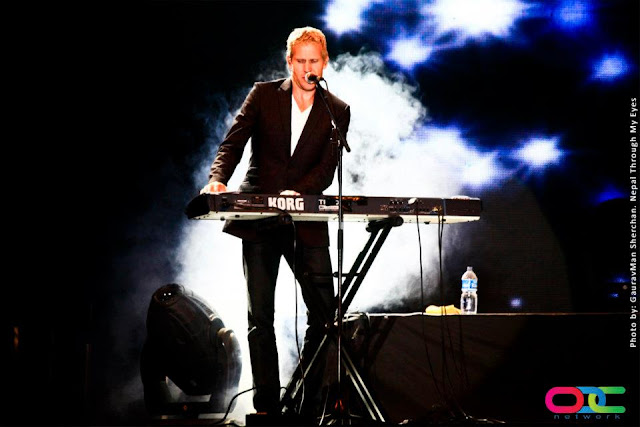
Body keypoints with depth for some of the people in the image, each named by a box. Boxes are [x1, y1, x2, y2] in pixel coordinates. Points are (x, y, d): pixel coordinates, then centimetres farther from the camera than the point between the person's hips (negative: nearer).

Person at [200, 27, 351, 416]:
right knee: (260, 317, 2)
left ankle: (308, 399, 8)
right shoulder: (264, 95, 5)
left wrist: (299, 192, -23)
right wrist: (219, 179, -21)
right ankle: (267, 405, 8)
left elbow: (327, 169, -4)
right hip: (259, 220, 0)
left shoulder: (337, 111, 5)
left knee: (325, 314, -4)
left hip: (306, 222, 1)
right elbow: (233, 142, -3)